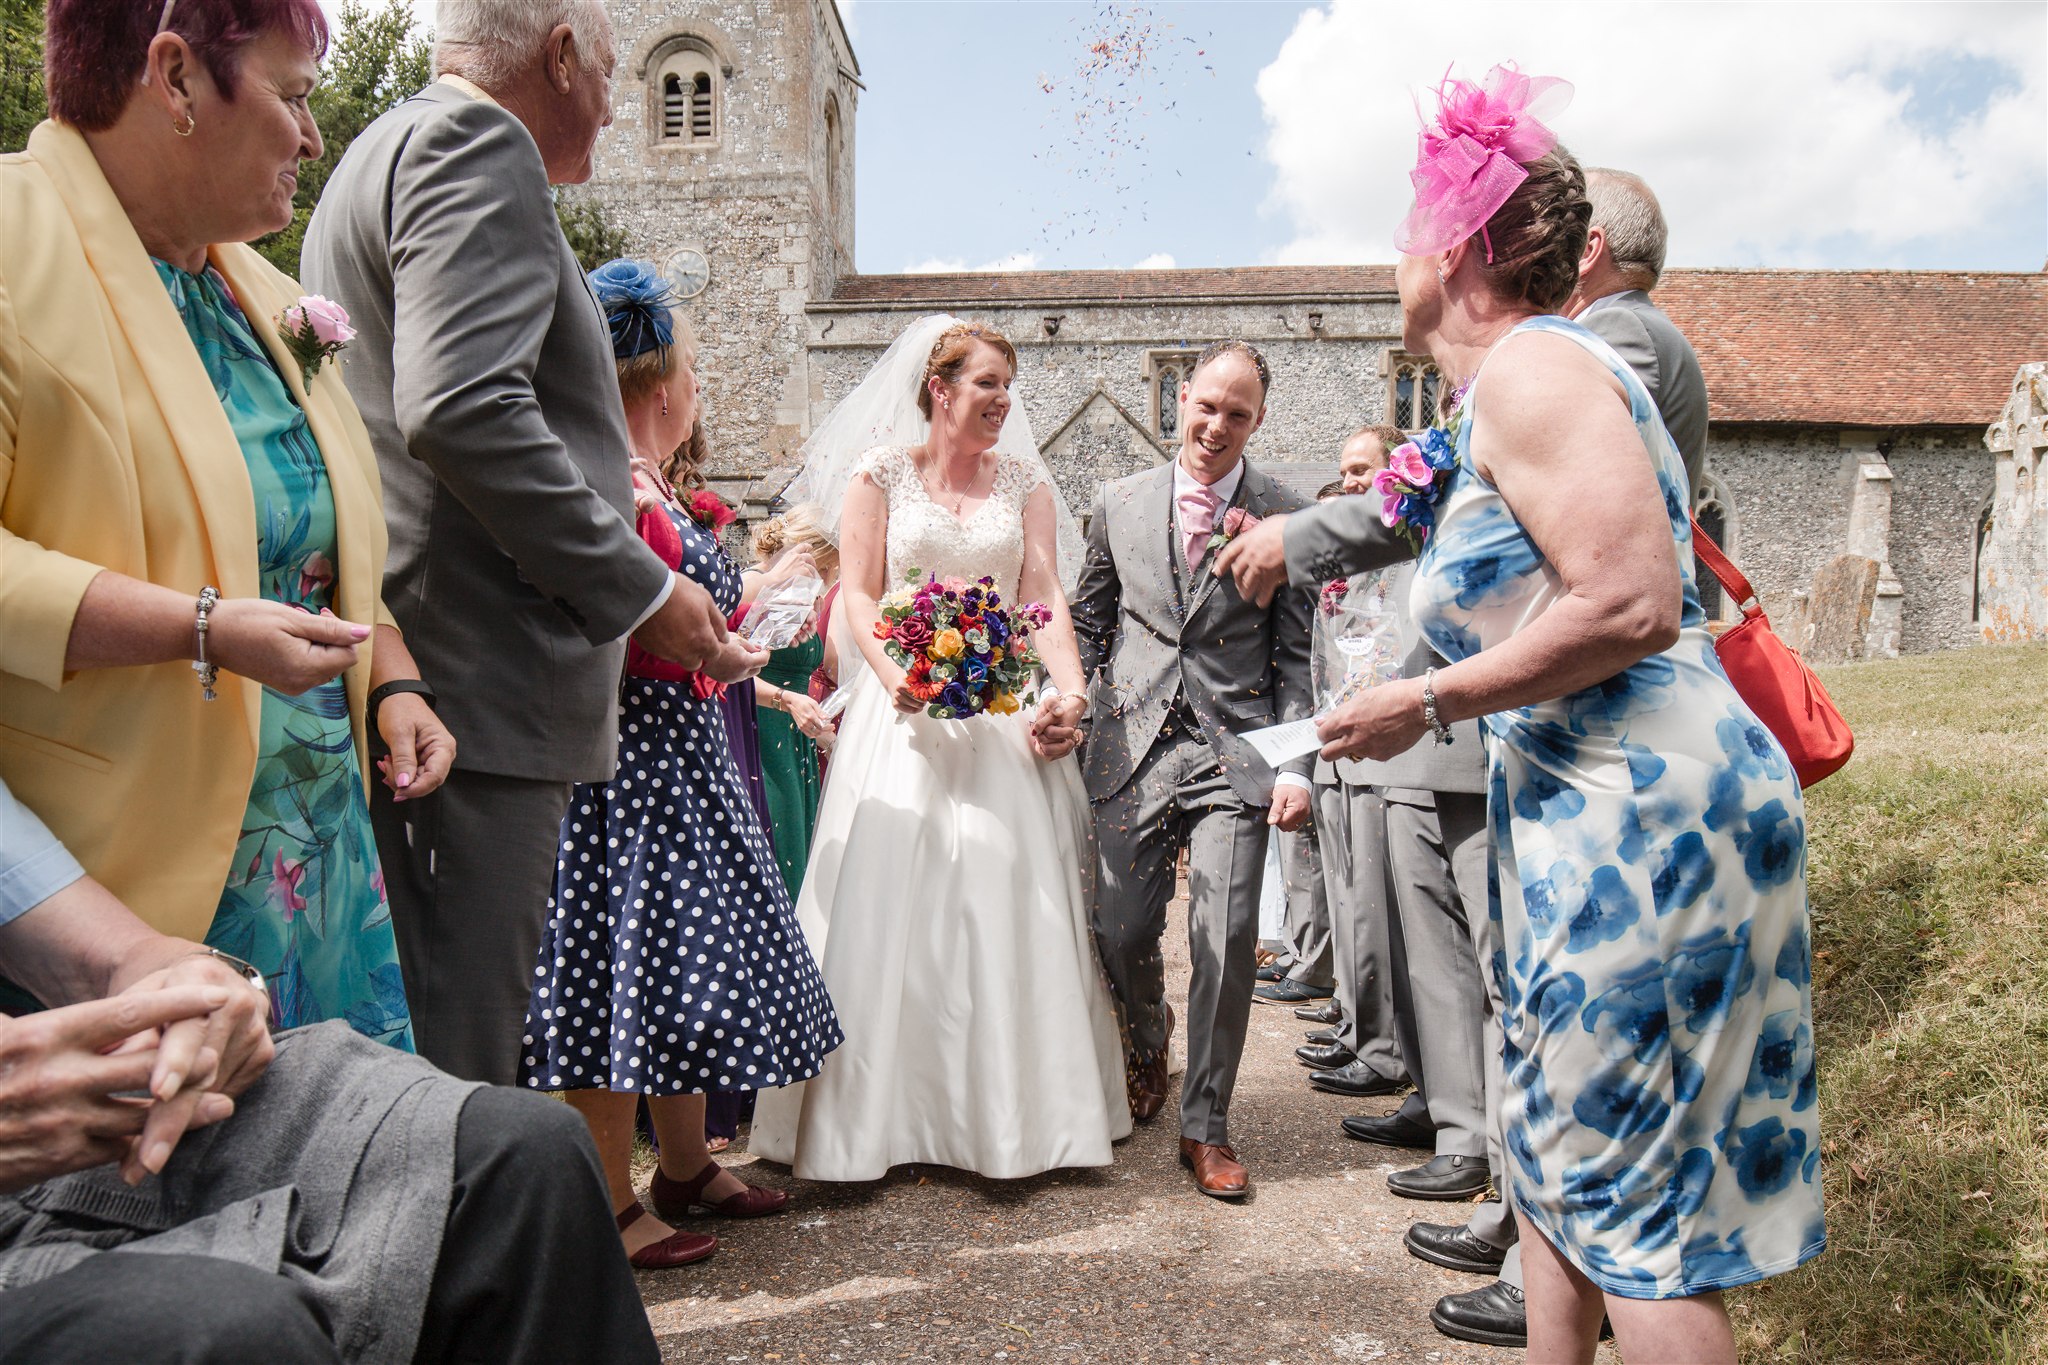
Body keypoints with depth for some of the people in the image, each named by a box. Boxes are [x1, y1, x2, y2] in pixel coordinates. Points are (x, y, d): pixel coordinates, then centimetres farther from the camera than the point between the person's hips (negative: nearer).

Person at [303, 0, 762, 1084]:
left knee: (425, 1049, 16)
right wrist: (640, 589, -15)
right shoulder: (477, 145, -7)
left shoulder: (385, 150, 26)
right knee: (456, 1073, -7)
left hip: (400, 680, 11)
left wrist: (587, 490, 30)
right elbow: (462, 407, -22)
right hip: (474, 676, -11)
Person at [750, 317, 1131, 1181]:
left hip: (1006, 709, 2)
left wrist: (1069, 689, -14)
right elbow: (858, 594, -1)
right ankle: (887, 1114, 8)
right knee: (895, 902, -3)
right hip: (907, 706, -2)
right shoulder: (880, 472, 6)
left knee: (1009, 900, -1)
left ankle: (1007, 1113, 10)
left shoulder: (1024, 481, 12)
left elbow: (1047, 599, 3)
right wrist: (896, 676, -20)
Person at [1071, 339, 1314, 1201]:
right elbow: (1088, 623, 16)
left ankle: (1205, 1127, 13)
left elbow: (1297, 658, 3)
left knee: (1227, 939, -6)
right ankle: (1148, 1040, 38)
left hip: (1234, 749, -2)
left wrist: (1297, 765, -6)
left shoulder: (1285, 516, 3)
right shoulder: (1120, 504, 10)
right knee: (1121, 932, 3)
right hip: (1132, 743, 2)